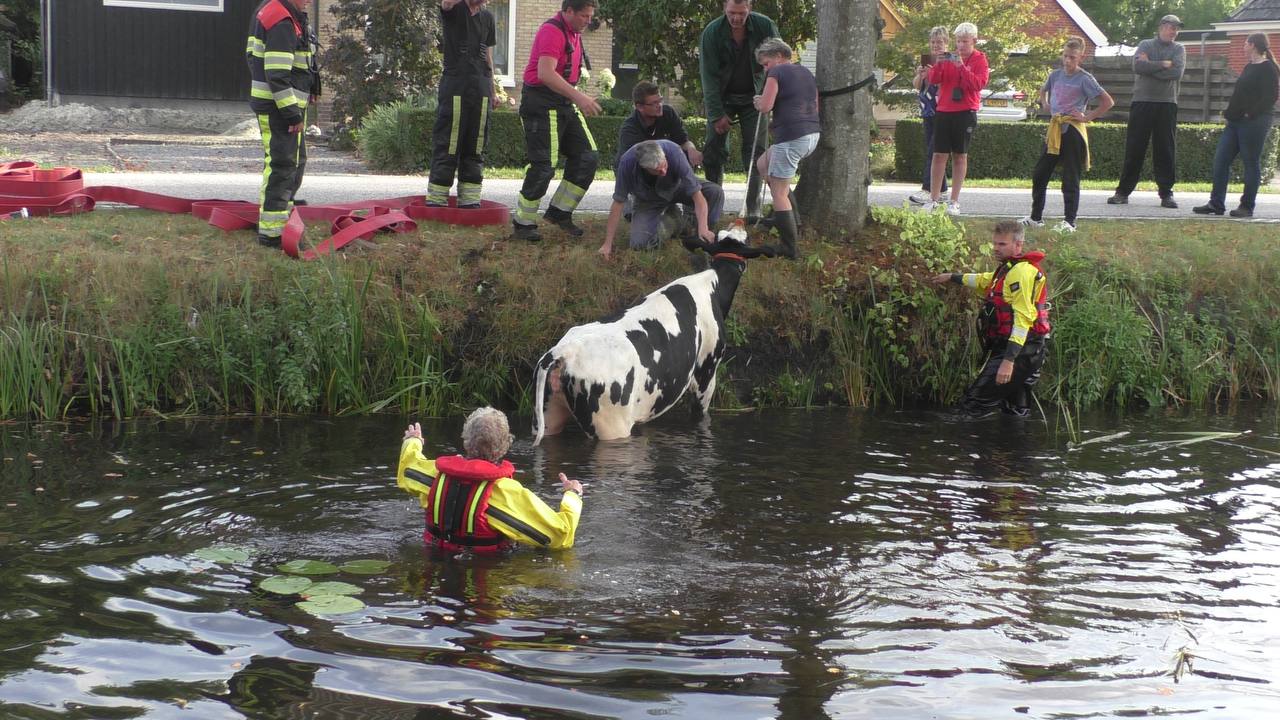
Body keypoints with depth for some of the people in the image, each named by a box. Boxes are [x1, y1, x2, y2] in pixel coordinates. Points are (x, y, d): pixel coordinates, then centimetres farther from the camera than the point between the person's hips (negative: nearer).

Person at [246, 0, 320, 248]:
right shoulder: (283, 22, -19)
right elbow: (277, 74, -24)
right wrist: (291, 111, -22)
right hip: (279, 106, -11)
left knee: (296, 161, 20)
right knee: (282, 165, -9)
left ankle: (278, 214, 30)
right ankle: (271, 231, -9)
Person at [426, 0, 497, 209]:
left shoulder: (487, 18, 16)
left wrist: (492, 91, 17)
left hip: (480, 89, 5)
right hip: (454, 87, -5)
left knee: (474, 148, 6)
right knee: (447, 147, -7)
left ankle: (470, 200, 10)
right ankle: (436, 201, -5)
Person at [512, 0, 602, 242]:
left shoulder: (574, 33, 15)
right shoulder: (552, 31, -17)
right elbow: (545, 73, -30)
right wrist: (578, 96, -34)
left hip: (565, 104, 10)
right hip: (542, 103, -10)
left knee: (588, 157, 5)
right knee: (544, 166, -9)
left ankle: (559, 211, 14)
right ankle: (523, 222, 3)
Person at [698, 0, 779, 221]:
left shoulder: (764, 26, -14)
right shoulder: (712, 32, -17)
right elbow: (709, 76, -16)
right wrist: (717, 115, -20)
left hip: (753, 97, 0)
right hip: (722, 97, 0)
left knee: (755, 150, -7)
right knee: (714, 149, -6)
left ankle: (753, 209, -5)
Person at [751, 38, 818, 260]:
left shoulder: (776, 73, -4)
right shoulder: (807, 73, 21)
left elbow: (765, 106, -13)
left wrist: (758, 102, 10)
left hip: (791, 137, -9)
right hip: (813, 134, 9)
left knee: (779, 193, -3)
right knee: (763, 164, 26)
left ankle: (789, 249, -5)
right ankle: (791, 215, 17)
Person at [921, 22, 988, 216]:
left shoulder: (979, 60, 2)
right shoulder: (949, 58, 11)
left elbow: (979, 83, -12)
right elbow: (933, 79, 3)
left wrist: (961, 66, -20)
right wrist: (939, 64, -14)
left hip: (965, 113, -3)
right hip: (944, 111, 3)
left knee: (960, 156, 3)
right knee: (939, 155, 0)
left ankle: (954, 201, 7)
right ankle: (934, 199, 4)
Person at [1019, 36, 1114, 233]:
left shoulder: (1085, 79, -8)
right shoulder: (1056, 75, 9)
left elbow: (1108, 102, -11)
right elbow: (1043, 91, 31)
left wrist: (1088, 117, -11)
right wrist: (1045, 105, 13)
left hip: (1073, 130, -6)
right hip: (1055, 129, 6)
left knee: (1071, 179, -2)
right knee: (1039, 174, 9)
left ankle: (1069, 221, 2)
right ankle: (1036, 217, 19)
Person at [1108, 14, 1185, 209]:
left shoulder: (1178, 49, 9)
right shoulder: (1145, 45, 7)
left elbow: (1177, 72, -9)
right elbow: (1138, 66, -12)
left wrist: (1150, 67, -8)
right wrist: (1163, 64, -10)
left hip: (1167, 104, 1)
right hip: (1142, 102, -1)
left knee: (1165, 151, 1)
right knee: (1134, 149, 0)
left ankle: (1166, 193, 6)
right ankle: (1123, 191, 5)